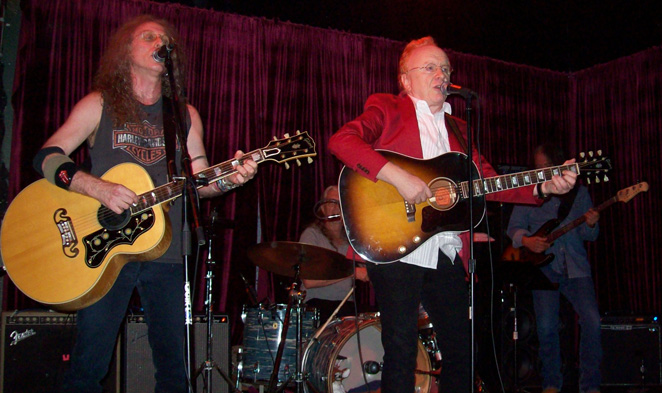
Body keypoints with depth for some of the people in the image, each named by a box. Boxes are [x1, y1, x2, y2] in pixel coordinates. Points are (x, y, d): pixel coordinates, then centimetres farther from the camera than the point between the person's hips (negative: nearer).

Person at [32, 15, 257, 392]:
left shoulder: (186, 115, 14)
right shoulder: (99, 105, 6)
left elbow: (200, 181, 12)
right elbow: (46, 157, -2)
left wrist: (228, 179, -10)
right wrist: (99, 188, -18)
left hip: (164, 252, 3)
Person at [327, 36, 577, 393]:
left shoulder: (456, 128, 21)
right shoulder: (387, 109, 4)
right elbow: (341, 140, -14)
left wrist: (542, 187, -3)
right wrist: (397, 176, -24)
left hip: (446, 254, 6)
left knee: (462, 350, 11)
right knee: (401, 351, -3)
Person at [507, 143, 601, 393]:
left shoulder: (579, 192, 12)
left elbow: (589, 236, 11)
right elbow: (514, 227, 8)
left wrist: (590, 225, -12)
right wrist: (526, 240, -13)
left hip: (575, 266, 1)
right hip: (543, 266, -1)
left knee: (592, 320, -14)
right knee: (546, 327, -10)